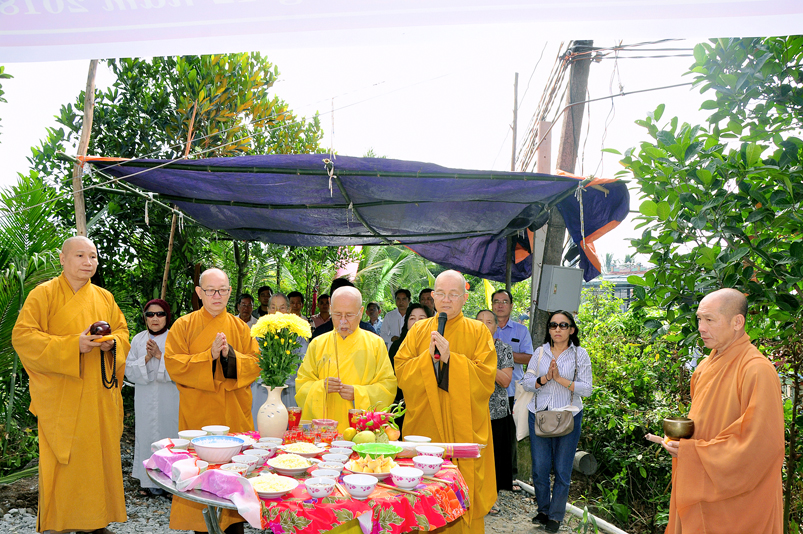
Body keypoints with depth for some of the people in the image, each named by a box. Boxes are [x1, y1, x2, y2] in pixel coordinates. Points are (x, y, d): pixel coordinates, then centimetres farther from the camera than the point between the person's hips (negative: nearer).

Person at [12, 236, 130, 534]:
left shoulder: (104, 298, 12)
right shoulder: (43, 294, -3)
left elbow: (122, 331, 18)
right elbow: (22, 336, -9)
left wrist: (111, 343, -6)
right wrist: (72, 345, -19)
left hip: (99, 397, 4)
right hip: (61, 398, -4)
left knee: (99, 456, 6)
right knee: (61, 462, -2)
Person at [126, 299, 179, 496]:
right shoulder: (138, 340, 6)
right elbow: (129, 371, 2)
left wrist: (159, 355, -17)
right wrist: (146, 358, -13)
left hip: (170, 400, -2)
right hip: (146, 400, 2)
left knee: (169, 433, -1)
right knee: (148, 435, 4)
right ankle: (152, 479, 15)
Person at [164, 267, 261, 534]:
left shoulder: (241, 328, 10)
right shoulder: (184, 325, 4)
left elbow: (256, 363, 3)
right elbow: (173, 364, -6)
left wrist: (230, 355, -15)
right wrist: (209, 356, -16)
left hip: (234, 415, 2)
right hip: (198, 415, -2)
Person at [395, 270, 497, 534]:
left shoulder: (479, 331, 3)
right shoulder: (418, 330, 9)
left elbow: (486, 377, -8)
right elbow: (401, 372, 1)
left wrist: (450, 358, -17)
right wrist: (428, 356, -14)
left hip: (464, 430, -1)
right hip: (425, 428, 1)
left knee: (463, 495, 1)